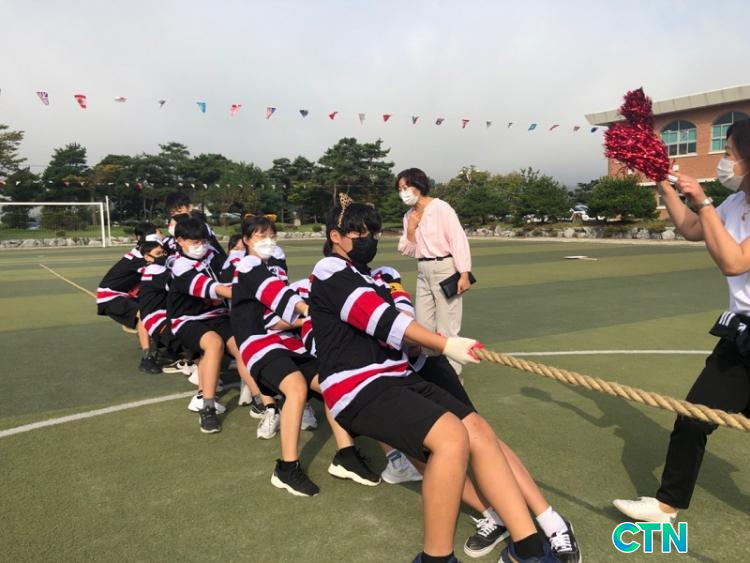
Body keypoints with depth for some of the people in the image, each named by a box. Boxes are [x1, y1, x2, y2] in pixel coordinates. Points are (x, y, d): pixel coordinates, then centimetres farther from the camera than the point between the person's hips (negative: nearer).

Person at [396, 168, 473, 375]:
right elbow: (409, 251, 12)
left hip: (445, 269, -7)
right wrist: (411, 230, -7)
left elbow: (458, 240, -13)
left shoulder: (441, 208, -9)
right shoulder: (409, 216, 11)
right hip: (423, 272, 7)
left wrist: (464, 274, -20)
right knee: (423, 326, 13)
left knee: (446, 327, -4)